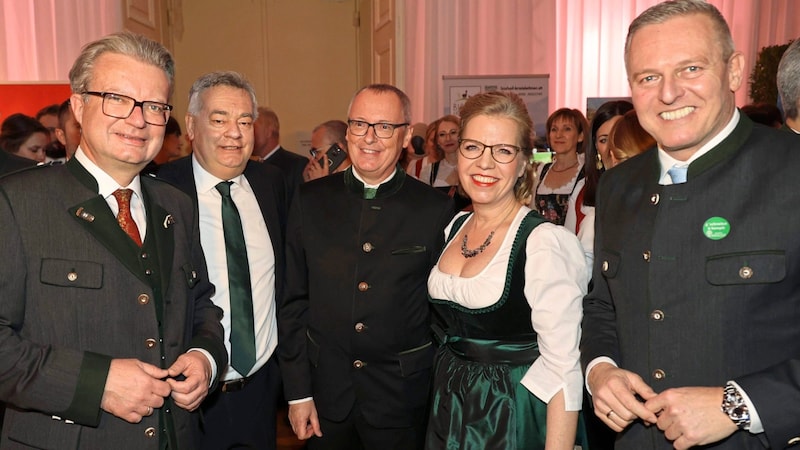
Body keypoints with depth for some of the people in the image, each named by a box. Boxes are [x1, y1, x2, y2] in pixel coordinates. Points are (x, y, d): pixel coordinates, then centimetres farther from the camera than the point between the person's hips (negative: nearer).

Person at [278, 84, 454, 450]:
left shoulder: (435, 209, -8)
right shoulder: (310, 200, -3)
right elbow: (293, 301, -1)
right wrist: (298, 392, -1)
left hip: (401, 395, -1)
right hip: (325, 388, 2)